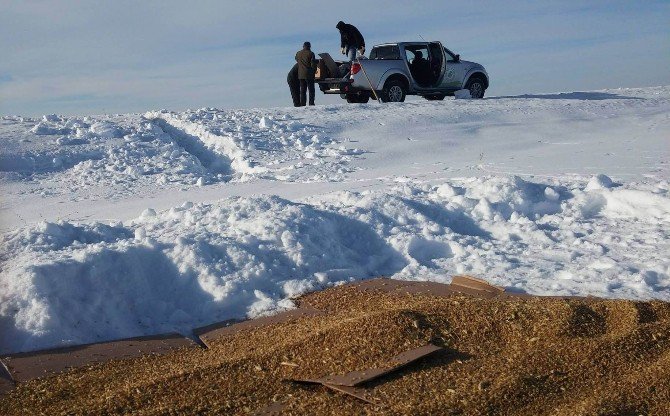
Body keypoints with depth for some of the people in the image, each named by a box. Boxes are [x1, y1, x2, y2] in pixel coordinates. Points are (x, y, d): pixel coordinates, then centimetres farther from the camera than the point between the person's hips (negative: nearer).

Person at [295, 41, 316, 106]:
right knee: (311, 90, 1)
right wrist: (314, 71, 3)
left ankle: (302, 104, 7)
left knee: (302, 90, 10)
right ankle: (311, 103, -5)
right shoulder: (310, 53, -9)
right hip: (309, 74, -5)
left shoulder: (298, 53, 7)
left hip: (301, 75, 5)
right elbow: (313, 64, -12)